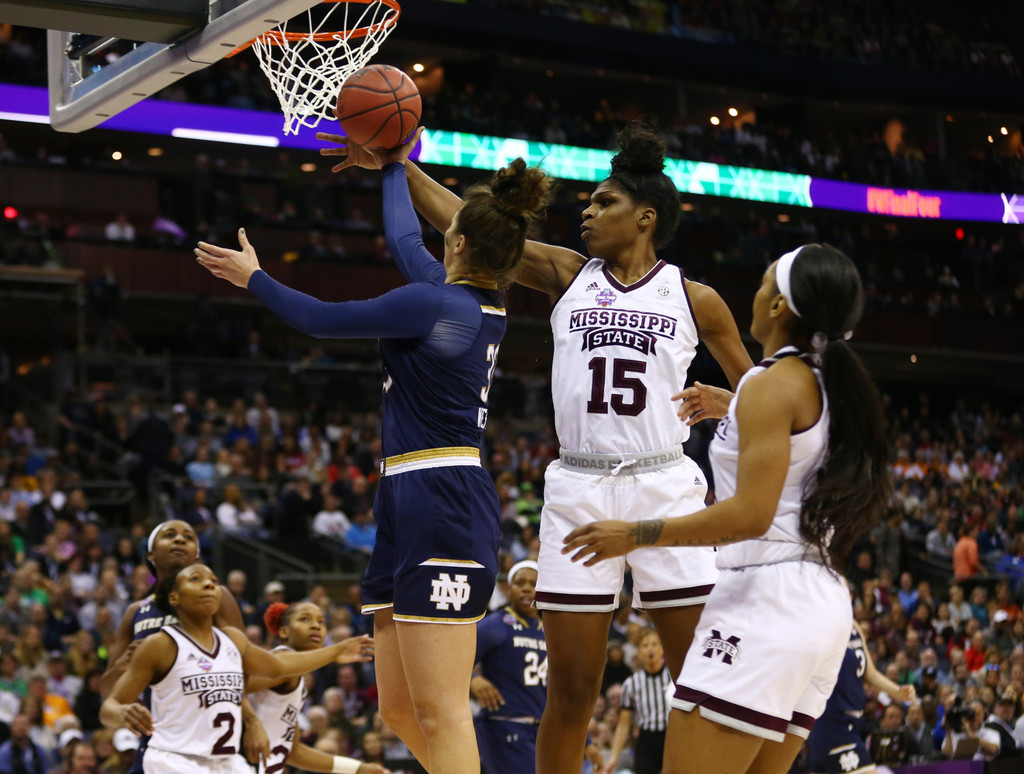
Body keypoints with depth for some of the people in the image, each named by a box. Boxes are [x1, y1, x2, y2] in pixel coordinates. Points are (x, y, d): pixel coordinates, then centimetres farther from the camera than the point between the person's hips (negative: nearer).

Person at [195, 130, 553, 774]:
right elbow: (404, 238, 31)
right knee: (399, 708, 12)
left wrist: (253, 278, 16)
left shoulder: (432, 304, -12)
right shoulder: (484, 305, 13)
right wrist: (394, 166, 45)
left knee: (439, 715, -12)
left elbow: (319, 319, -1)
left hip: (439, 506, -10)